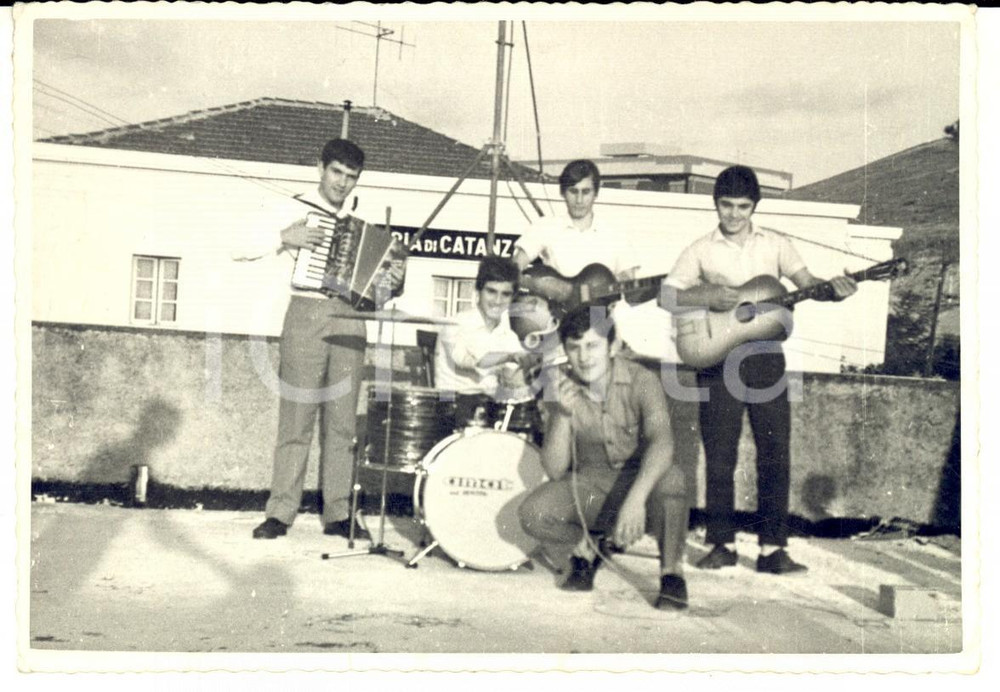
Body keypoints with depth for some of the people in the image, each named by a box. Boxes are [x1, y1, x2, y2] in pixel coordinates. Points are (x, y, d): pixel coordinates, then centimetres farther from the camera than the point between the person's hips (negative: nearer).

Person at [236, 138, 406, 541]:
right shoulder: (294, 209, 8)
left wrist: (393, 283, 1)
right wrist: (285, 238, -12)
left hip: (350, 320, 3)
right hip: (307, 314, -3)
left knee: (342, 420, 3)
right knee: (297, 415, -5)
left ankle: (338, 513, 7)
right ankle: (280, 512, 0)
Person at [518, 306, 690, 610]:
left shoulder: (641, 381, -18)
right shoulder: (563, 391, -8)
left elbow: (662, 442, -36)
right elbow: (555, 471, -12)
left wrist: (636, 498, -52)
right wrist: (563, 415, -27)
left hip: (642, 480, -3)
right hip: (589, 487, 3)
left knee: (670, 479, -37)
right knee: (532, 514, -24)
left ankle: (672, 571, -16)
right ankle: (587, 549, 8)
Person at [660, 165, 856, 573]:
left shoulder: (775, 245, 8)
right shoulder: (701, 250, 4)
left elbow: (806, 282, -1)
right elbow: (666, 298, -1)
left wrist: (832, 290, -23)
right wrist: (709, 298, -17)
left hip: (765, 356, 1)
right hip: (717, 359, -1)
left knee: (775, 454, -1)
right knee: (719, 455, 3)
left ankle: (772, 548, 6)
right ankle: (722, 544, 14)